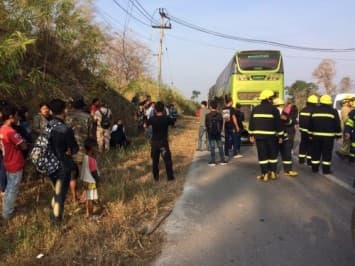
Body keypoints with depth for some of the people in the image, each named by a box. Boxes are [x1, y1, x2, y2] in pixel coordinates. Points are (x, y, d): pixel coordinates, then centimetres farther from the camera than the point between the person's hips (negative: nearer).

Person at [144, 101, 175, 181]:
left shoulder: (152, 119, -8)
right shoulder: (167, 118, -10)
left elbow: (145, 126, 8)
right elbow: (173, 123, 10)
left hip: (154, 142, 2)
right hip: (163, 142, -2)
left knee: (155, 160, 14)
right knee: (167, 160, 5)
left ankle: (156, 177, 20)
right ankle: (170, 177, 6)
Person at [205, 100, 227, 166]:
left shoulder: (208, 115, -10)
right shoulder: (219, 115, -1)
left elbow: (206, 125, -1)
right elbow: (221, 124, 5)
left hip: (210, 133, -2)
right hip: (218, 133, 2)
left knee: (212, 147, 1)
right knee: (220, 146, 9)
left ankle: (213, 161, 1)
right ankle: (222, 160, 10)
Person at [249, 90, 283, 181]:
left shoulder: (255, 109, 8)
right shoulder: (274, 109, -4)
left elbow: (251, 122, 8)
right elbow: (278, 123, -4)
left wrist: (252, 135, 12)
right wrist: (280, 136, 2)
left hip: (259, 135, 3)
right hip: (271, 135, -2)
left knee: (262, 155, 4)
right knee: (273, 154, 13)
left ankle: (265, 174, 4)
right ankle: (273, 172, 17)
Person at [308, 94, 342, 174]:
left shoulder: (315, 110, 7)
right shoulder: (333, 111, -3)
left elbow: (311, 123, 11)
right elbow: (337, 124, -2)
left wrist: (311, 134, 18)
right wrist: (338, 135, 5)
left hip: (316, 135, 3)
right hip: (328, 136, -3)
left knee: (316, 152, 9)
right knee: (327, 153, 1)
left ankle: (315, 168, 14)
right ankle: (326, 170, 2)